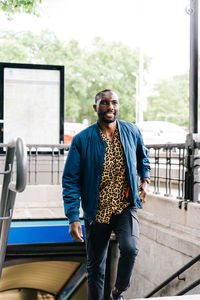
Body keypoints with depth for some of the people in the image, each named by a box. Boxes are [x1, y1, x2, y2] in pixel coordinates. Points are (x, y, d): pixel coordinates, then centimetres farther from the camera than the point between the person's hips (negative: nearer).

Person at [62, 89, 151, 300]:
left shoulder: (132, 132, 0)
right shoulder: (82, 140, -9)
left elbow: (143, 157, 23)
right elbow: (71, 180, -8)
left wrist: (144, 180, 9)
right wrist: (73, 218, -14)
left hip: (125, 206, 1)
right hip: (97, 211, -1)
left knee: (130, 248, -21)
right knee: (95, 267, 8)